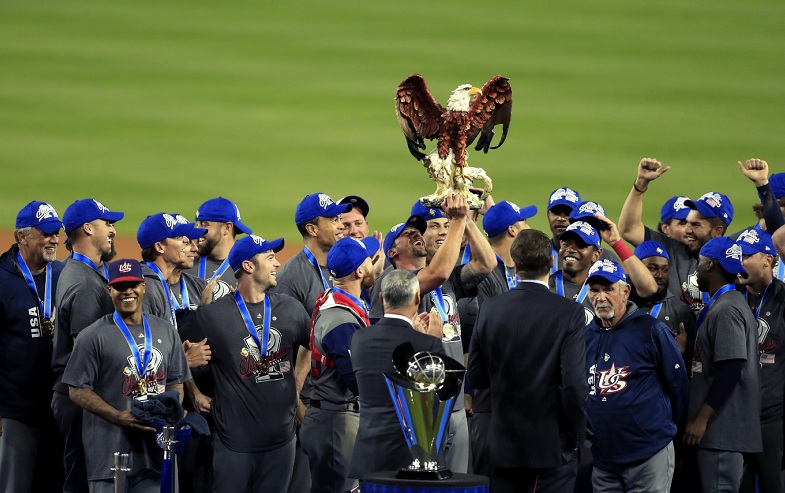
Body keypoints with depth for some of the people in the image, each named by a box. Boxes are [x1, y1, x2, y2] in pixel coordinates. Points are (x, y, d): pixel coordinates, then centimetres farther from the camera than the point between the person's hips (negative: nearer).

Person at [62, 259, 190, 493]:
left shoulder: (165, 331, 15)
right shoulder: (93, 337, -3)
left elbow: (176, 382, 20)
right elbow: (77, 390, -6)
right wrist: (119, 417, -17)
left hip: (154, 447, 5)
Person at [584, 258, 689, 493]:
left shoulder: (651, 330, -7)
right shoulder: (587, 336, 8)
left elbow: (678, 385, -1)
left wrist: (663, 427, 7)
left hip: (649, 455, -5)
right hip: (603, 459, 5)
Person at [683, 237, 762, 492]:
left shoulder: (725, 310, -13)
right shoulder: (734, 304, 19)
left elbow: (731, 370, -21)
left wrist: (702, 418, -20)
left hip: (722, 430, -10)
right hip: (727, 430, 10)